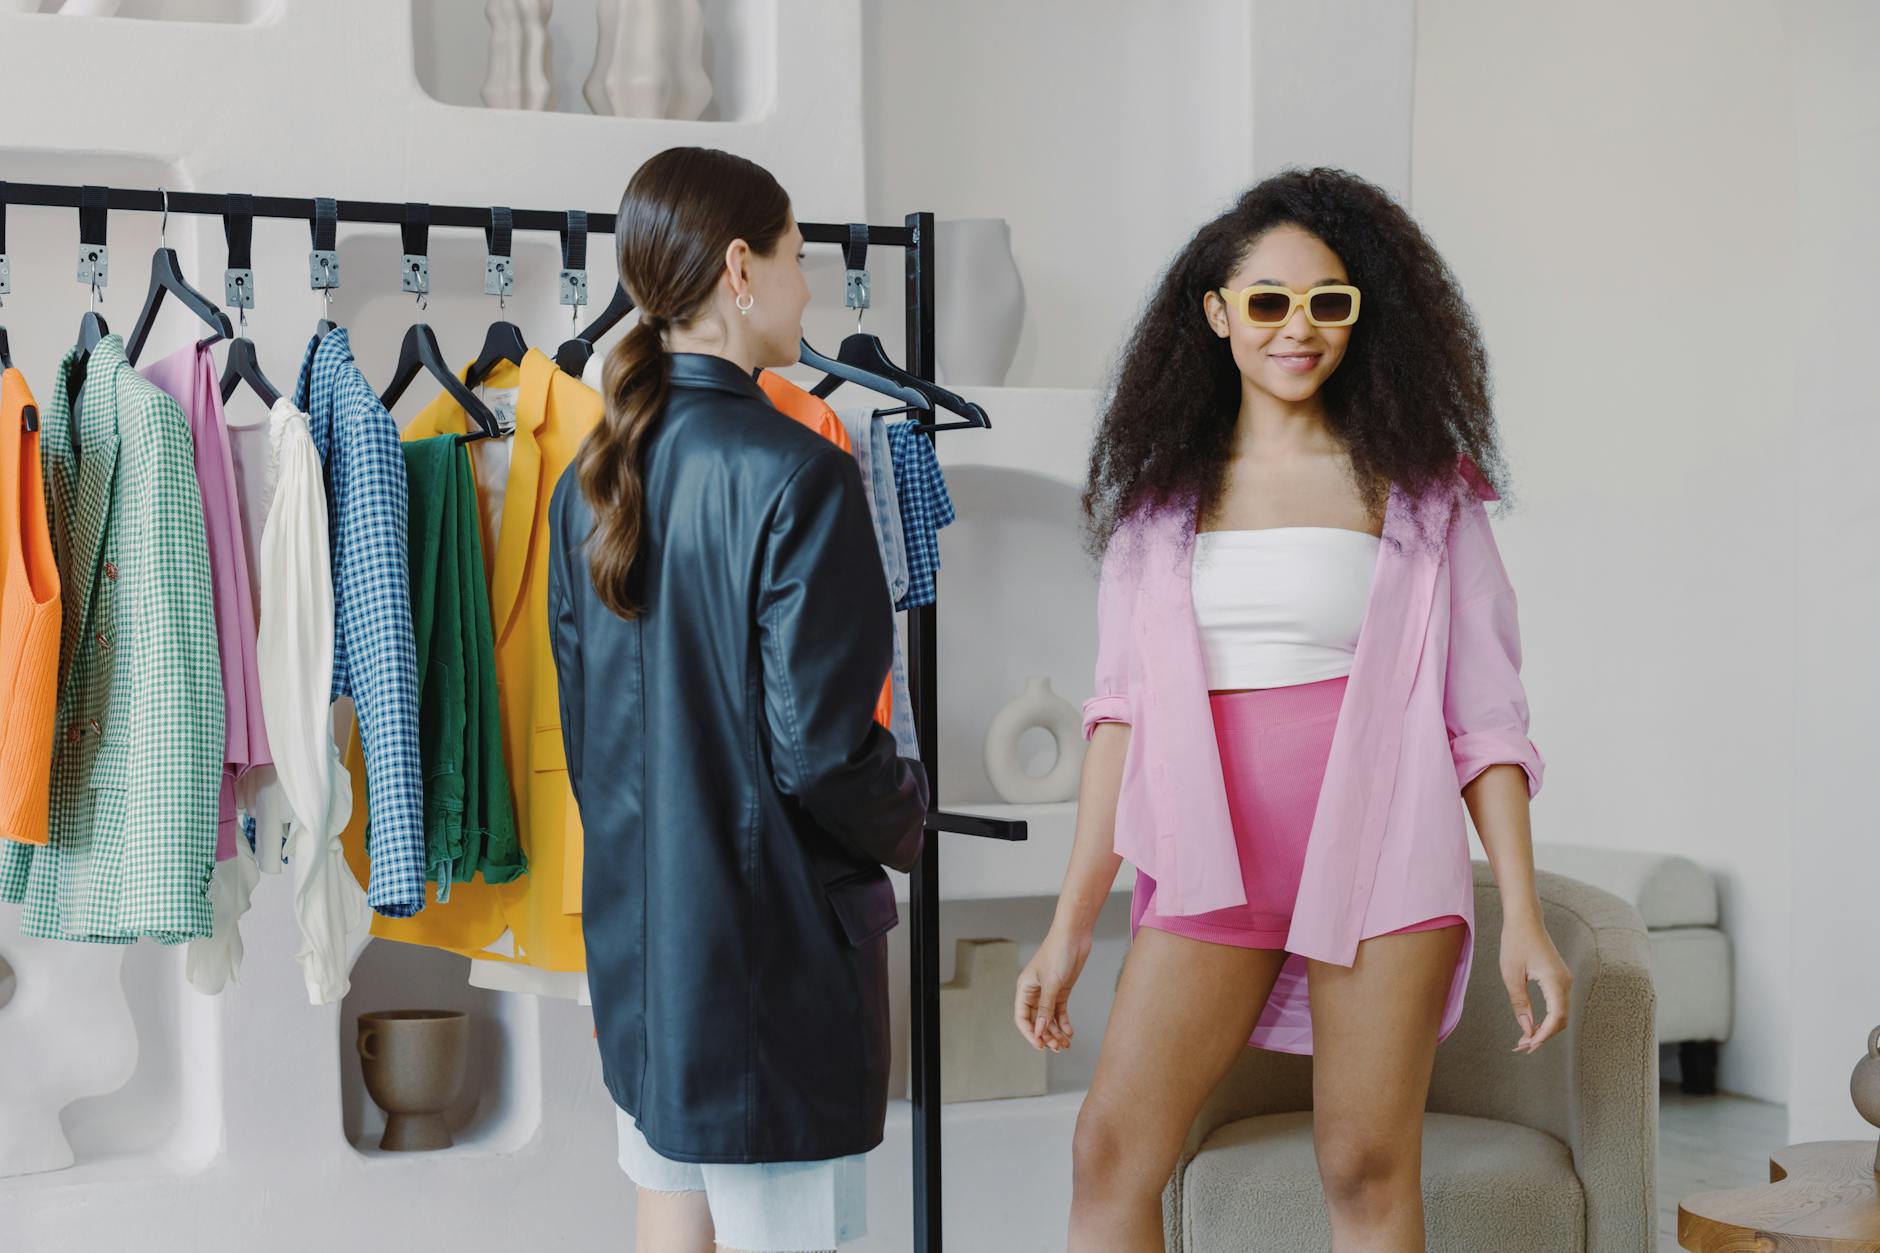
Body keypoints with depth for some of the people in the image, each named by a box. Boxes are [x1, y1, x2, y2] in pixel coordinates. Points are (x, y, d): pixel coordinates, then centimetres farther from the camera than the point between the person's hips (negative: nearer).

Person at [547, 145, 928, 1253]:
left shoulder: (592, 476, 5)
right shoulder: (795, 476, -18)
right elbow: (821, 748, -19)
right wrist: (909, 817, 1)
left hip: (635, 932, 8)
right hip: (771, 943, -8)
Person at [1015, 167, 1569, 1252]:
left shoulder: (1419, 487, 5)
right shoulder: (1163, 490, 12)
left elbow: (1483, 715, 4)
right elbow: (1122, 711, 10)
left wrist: (1523, 917, -3)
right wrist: (1073, 922, 6)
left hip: (1378, 852, -2)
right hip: (1212, 860, 2)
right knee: (1112, 1153, -6)